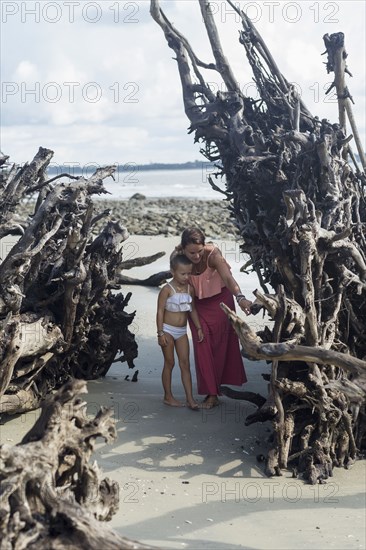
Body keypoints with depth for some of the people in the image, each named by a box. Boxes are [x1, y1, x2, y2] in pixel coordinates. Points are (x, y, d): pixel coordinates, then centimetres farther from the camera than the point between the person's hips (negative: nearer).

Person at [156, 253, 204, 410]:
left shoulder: (190, 289, 3)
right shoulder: (167, 290, -14)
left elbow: (192, 310, 14)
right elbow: (160, 311, -13)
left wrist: (198, 328, 11)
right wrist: (160, 333, -17)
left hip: (182, 331, 5)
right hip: (168, 330, -5)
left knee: (185, 364, 3)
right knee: (169, 363, 4)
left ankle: (190, 398, 5)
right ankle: (168, 396, 17)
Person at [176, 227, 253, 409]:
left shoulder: (212, 254, -32)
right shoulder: (177, 257, -23)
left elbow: (227, 278, -46)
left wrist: (240, 297, -64)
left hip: (220, 300, -2)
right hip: (197, 303, 2)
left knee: (221, 343, 9)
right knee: (202, 347, -2)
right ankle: (212, 393, 5)